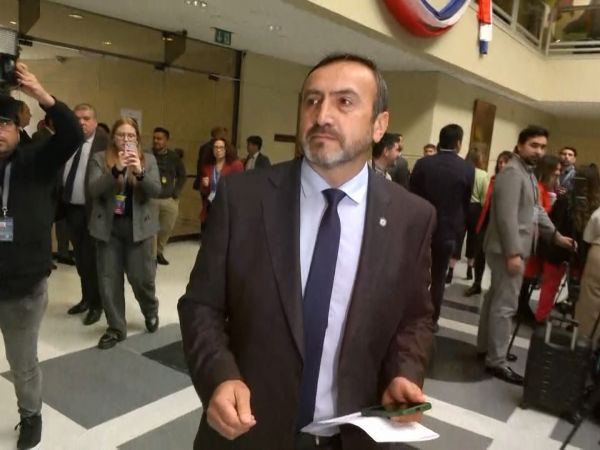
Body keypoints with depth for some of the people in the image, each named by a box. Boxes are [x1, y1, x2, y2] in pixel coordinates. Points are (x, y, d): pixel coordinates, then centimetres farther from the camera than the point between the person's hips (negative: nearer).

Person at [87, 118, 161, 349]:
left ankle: (151, 311, 34)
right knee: (109, 279, 4)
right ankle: (116, 328, 19)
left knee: (142, 277, 3)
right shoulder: (99, 159, 1)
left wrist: (140, 172, -26)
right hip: (108, 227, 1)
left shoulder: (148, 160, 3)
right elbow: (93, 190, -11)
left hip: (139, 227, -1)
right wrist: (116, 169, -26)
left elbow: (156, 191, -8)